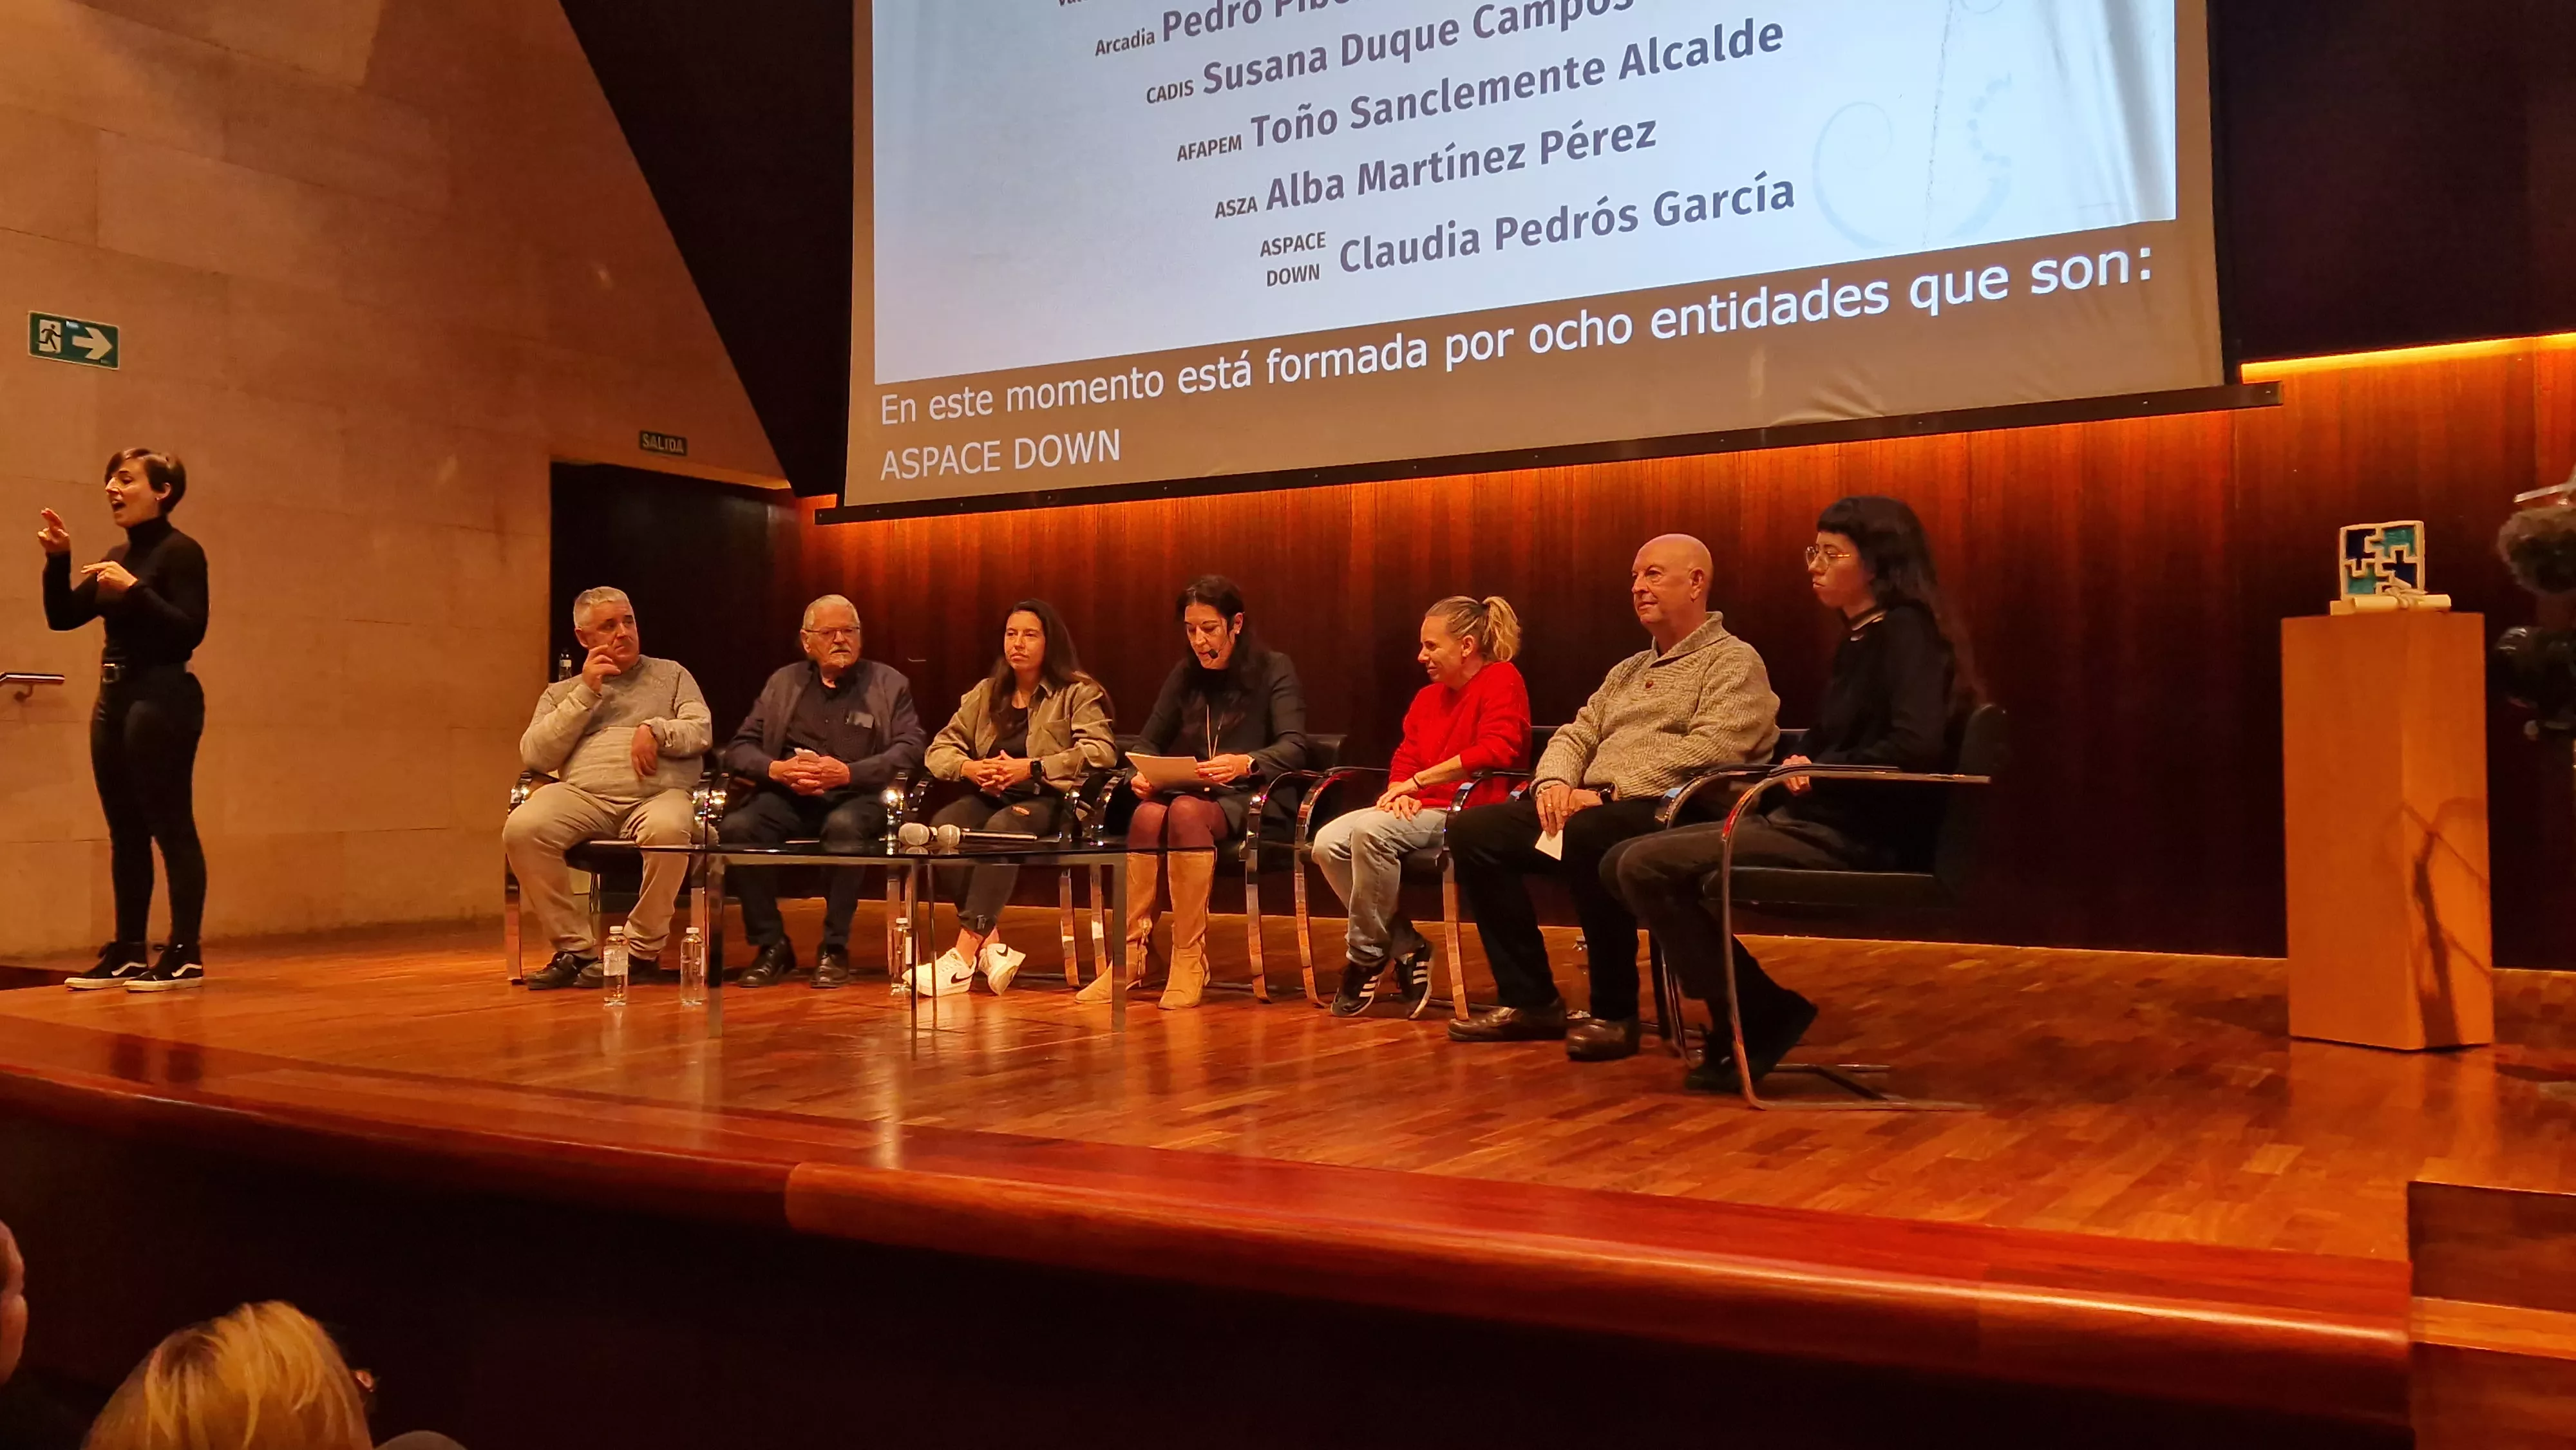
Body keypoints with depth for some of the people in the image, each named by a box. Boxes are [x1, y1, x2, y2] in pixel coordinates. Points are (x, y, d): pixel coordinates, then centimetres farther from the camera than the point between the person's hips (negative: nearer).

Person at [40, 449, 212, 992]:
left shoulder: (180, 552, -7)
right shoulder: (118, 556, 16)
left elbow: (190, 630, -17)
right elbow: (62, 617, 15)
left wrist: (134, 589, -22)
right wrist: (58, 558, 3)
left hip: (162, 700, -8)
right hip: (114, 700, 8)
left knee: (171, 827, -8)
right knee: (125, 832, 9)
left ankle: (186, 955, -5)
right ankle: (128, 952, 15)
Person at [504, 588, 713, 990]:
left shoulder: (671, 675, 24)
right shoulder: (561, 692, 24)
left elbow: (701, 731, 11)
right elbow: (534, 756, 8)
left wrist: (655, 729, -9)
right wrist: (586, 693, 4)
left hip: (658, 794, -1)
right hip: (582, 795, 2)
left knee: (667, 831, -39)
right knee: (522, 829, -31)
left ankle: (641, 952, -21)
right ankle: (576, 949, -19)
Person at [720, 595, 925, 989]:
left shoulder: (889, 684, 12)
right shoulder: (783, 683, 19)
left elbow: (910, 750, -3)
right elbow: (738, 749, 12)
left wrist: (848, 773, -17)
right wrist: (777, 769, -10)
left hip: (857, 797, -3)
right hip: (789, 797, 3)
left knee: (844, 826, -38)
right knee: (737, 826, -27)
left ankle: (834, 949, -22)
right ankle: (772, 946, -14)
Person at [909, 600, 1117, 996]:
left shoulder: (1078, 693, 3)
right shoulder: (985, 694, 19)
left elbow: (1101, 751, -12)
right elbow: (939, 749, 15)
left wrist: (1031, 767, -18)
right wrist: (969, 767, -9)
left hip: (1048, 801, -5)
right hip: (989, 798, 5)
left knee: (1002, 828, -37)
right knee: (942, 826, -29)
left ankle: (964, 956, -39)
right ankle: (991, 947, -30)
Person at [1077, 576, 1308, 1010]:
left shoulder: (1275, 670, 2)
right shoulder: (1185, 675, 16)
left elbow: (1293, 748, -10)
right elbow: (1151, 742, 16)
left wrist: (1245, 763, -30)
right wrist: (1143, 773, -8)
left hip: (1246, 800, -4)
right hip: (1187, 792, 4)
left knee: (1186, 811, -38)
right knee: (1148, 814, -33)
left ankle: (1190, 961, -36)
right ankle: (1130, 955, -31)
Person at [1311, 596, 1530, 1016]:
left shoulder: (1502, 680, -4)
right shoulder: (1428, 697, 20)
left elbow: (1496, 750, -18)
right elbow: (1405, 757, 19)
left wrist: (1417, 782, -16)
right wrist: (1400, 792, -7)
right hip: (1421, 810, 9)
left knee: (1370, 831, -32)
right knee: (1328, 843, -14)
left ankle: (1366, 956, -16)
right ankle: (1406, 949, -7)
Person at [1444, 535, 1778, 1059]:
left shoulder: (1734, 662, 1)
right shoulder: (1628, 670, 27)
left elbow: (1706, 750, -15)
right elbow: (1575, 735, 22)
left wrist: (1608, 793, -20)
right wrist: (1555, 783, -3)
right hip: (1591, 809, 8)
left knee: (1588, 834, -40)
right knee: (1472, 829, -11)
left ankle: (1615, 1012, -24)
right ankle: (1530, 1000, -6)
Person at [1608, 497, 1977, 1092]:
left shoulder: (1907, 631, -10)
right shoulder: (1859, 638, 18)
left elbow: (1917, 745, -24)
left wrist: (1817, 772, -12)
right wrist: (1766, 797, 1)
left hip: (1860, 839, -10)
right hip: (1814, 821, 10)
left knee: (1646, 865, -18)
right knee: (1624, 862, 1)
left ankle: (1760, 1016, -4)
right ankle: (1745, 1014, 3)